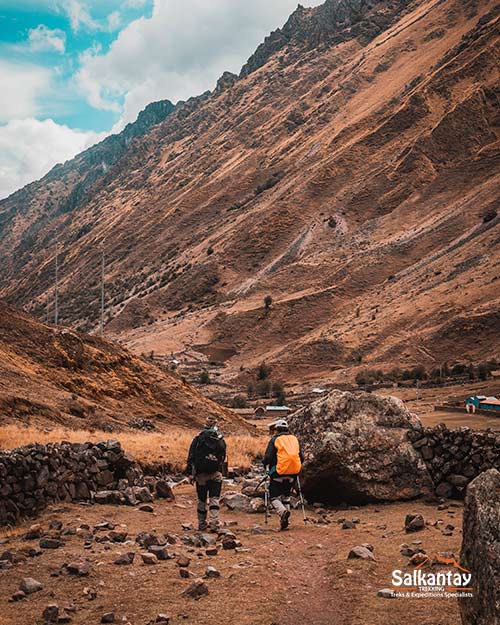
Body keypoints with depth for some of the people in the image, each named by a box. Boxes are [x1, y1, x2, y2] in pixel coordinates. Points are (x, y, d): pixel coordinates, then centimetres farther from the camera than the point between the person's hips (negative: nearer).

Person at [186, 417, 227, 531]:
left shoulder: (198, 439, -3)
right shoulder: (221, 441, 3)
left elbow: (191, 457, -4)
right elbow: (223, 457, 10)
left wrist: (190, 473, -1)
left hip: (201, 474, -1)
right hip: (216, 474, 1)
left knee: (201, 500, 10)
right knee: (214, 499, 1)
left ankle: (202, 524, 17)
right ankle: (214, 523, -13)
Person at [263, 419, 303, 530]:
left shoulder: (275, 440, -2)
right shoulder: (294, 439, 13)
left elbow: (268, 457, -7)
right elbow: (301, 457, 13)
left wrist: (267, 468, 10)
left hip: (280, 472, -5)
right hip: (293, 473, 5)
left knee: (274, 497, 5)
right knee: (286, 495, 21)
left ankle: (282, 511, -23)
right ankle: (285, 520, 13)